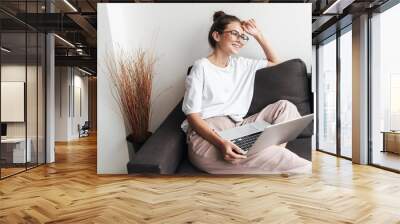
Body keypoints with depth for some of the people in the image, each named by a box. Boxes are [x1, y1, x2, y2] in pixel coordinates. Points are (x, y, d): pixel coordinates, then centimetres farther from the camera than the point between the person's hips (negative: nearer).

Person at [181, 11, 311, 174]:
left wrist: (258, 35, 19)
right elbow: (192, 116, -9)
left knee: (284, 106, -8)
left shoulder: (240, 64, 19)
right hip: (207, 135, -8)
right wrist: (221, 143, -26)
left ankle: (274, 157, -22)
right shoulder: (201, 67, -2)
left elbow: (276, 63, 32)